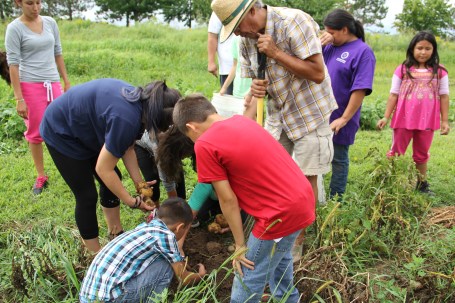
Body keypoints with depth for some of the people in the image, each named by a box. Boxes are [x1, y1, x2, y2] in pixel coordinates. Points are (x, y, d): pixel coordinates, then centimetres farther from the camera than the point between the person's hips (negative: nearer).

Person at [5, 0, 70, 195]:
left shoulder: (50, 23, 7)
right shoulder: (14, 28, -5)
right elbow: (13, 64, -7)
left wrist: (66, 82, 13)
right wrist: (19, 98, -11)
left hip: (53, 84, 3)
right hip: (31, 86, -3)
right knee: (36, 133, 5)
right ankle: (41, 177, 18)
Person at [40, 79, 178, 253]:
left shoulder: (141, 101, -11)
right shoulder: (125, 119, -38)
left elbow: (127, 148, 0)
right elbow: (103, 169, -29)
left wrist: (139, 182, -7)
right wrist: (132, 202, -19)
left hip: (84, 128, 9)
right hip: (61, 133, -9)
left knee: (112, 183, 11)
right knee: (87, 196, -3)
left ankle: (115, 233, 28)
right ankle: (96, 255, 12)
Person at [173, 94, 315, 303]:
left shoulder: (205, 145, -12)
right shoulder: (240, 120, 10)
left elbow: (227, 200, -8)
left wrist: (240, 244, -1)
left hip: (283, 212, -9)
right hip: (304, 199, 9)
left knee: (248, 279, 10)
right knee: (279, 255, 33)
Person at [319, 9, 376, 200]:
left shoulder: (363, 52, -12)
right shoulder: (330, 47, 7)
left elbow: (360, 90, -18)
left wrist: (344, 119, -19)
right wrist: (319, 44, -6)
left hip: (338, 120, -6)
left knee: (338, 160, 8)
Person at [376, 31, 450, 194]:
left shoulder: (439, 72, -1)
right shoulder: (402, 70, -4)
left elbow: (444, 97, 3)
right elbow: (393, 95, -1)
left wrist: (445, 120, 2)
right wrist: (386, 117, -4)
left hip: (427, 121, 2)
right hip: (404, 119, -2)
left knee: (422, 154, 17)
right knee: (396, 153, 7)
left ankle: (422, 183, 31)